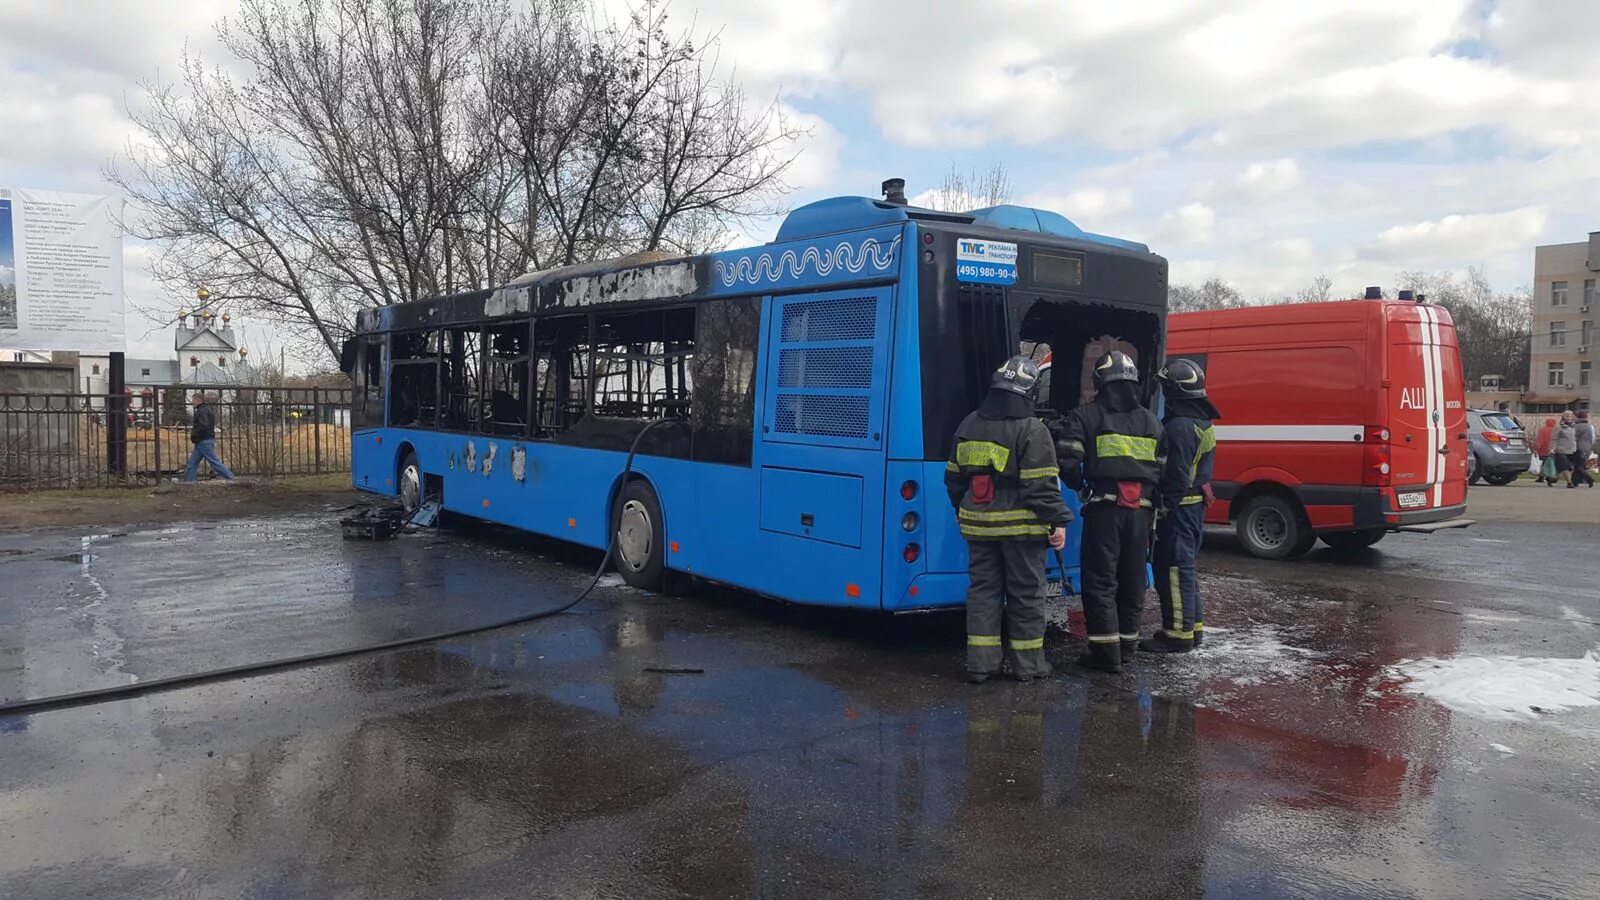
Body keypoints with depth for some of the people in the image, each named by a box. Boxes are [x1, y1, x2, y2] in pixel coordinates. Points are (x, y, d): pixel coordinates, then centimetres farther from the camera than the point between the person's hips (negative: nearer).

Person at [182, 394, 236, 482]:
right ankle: (187, 482, 10)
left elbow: (203, 426, -24)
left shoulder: (202, 411, -15)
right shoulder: (207, 409, 15)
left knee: (214, 462, -8)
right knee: (192, 463, 9)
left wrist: (193, 436, -14)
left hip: (204, 442, -10)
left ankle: (231, 479, -6)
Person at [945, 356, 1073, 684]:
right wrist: (1057, 521, -10)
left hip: (978, 524, 5)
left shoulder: (969, 425, 7)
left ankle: (981, 663, 11)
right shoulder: (1032, 430, -13)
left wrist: (963, 510, 25)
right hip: (1021, 526, -5)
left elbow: (954, 477, 14)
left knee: (983, 589, 10)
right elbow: (1041, 485, -17)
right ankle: (1027, 663, 14)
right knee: (1026, 592, 7)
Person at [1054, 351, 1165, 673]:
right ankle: (1127, 644, 24)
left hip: (1104, 506, -5)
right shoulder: (1151, 421, 15)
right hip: (1140, 510, 5)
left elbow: (1067, 459, -9)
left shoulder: (1086, 415, 0)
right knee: (1132, 578, 15)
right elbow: (1163, 469, 11)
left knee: (1100, 579, 1)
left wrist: (1081, 485, 9)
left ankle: (1106, 651, -1)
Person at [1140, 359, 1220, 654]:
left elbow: (1176, 476, -24)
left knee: (1172, 568, -5)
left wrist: (1164, 508, -21)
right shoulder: (1202, 422, 13)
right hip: (1195, 504, 10)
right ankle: (1192, 627, 26)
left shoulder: (1179, 426, -20)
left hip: (1178, 506, -10)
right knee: (1185, 566, 18)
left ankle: (1178, 633, -1)